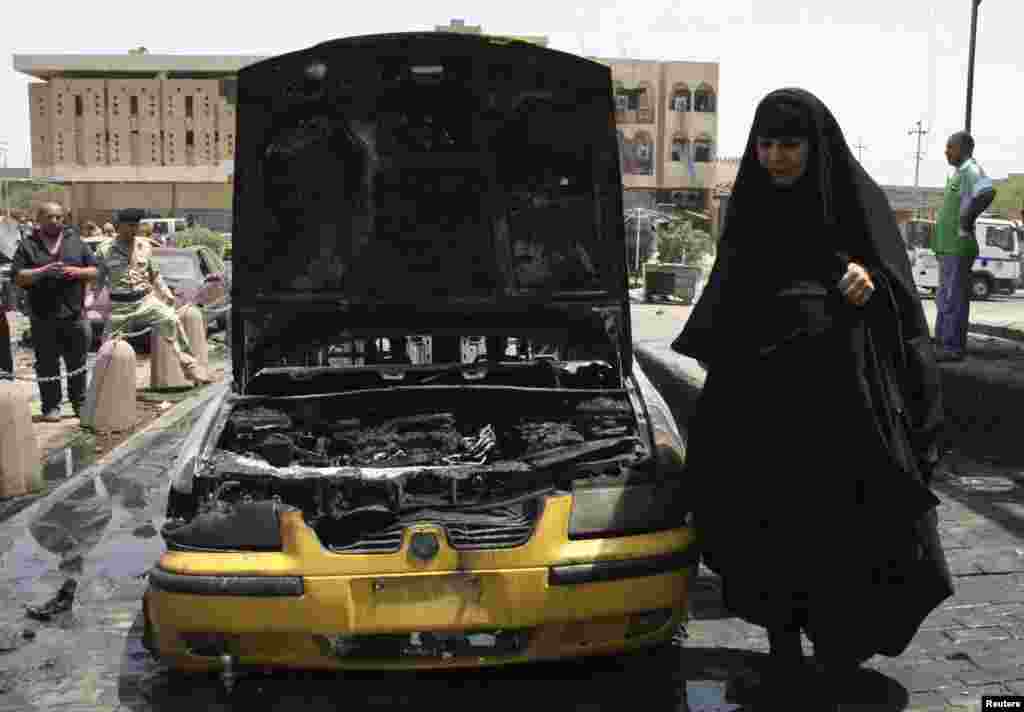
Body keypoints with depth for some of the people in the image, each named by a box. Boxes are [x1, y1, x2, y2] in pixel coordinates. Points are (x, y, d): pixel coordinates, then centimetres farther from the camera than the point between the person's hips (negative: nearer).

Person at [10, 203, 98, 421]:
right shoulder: (28, 246, 4)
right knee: (47, 364, 5)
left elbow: (94, 271, 10)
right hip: (43, 317, -1)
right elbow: (18, 277, -3)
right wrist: (43, 271, -17)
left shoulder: (76, 243, 10)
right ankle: (51, 406, 14)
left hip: (74, 314, 1)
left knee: (77, 362, 7)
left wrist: (77, 271, -10)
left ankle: (80, 403, 19)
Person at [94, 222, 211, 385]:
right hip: (120, 306, -1)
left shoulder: (144, 245, 7)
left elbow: (154, 274, 17)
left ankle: (189, 365, -17)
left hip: (146, 301, 1)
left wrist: (167, 294, 10)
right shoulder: (104, 250, 1)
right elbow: (98, 279, 6)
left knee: (171, 320, -22)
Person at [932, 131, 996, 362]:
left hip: (958, 249, -10)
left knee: (953, 299, -7)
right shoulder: (958, 173, 18)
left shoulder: (971, 170, -12)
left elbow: (987, 193, -34)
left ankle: (953, 348, -3)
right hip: (948, 248, 10)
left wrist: (966, 223, -24)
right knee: (944, 299, 15)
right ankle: (942, 342, 24)